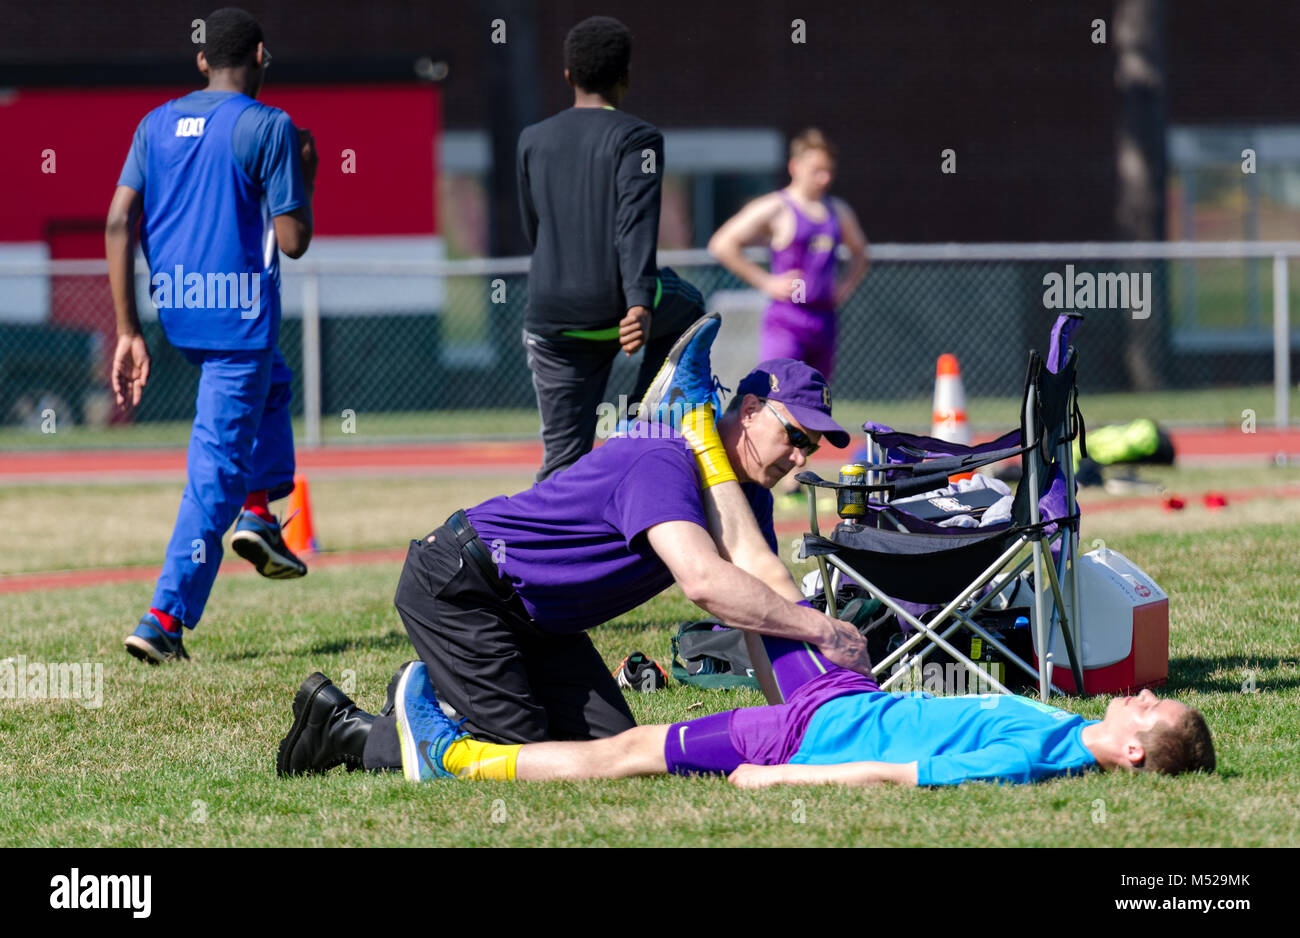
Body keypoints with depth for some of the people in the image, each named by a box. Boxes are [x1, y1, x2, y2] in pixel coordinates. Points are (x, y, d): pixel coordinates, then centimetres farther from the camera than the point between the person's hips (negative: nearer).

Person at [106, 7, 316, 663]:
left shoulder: (157, 124, 9)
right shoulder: (268, 128, -7)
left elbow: (118, 225, 2)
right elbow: (293, 241, -11)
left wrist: (128, 332, 4)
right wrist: (304, 179, 8)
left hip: (174, 311, 6)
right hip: (240, 314, -6)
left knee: (269, 381, 34)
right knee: (215, 466, -2)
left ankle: (257, 511, 19)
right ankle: (165, 619, -8)